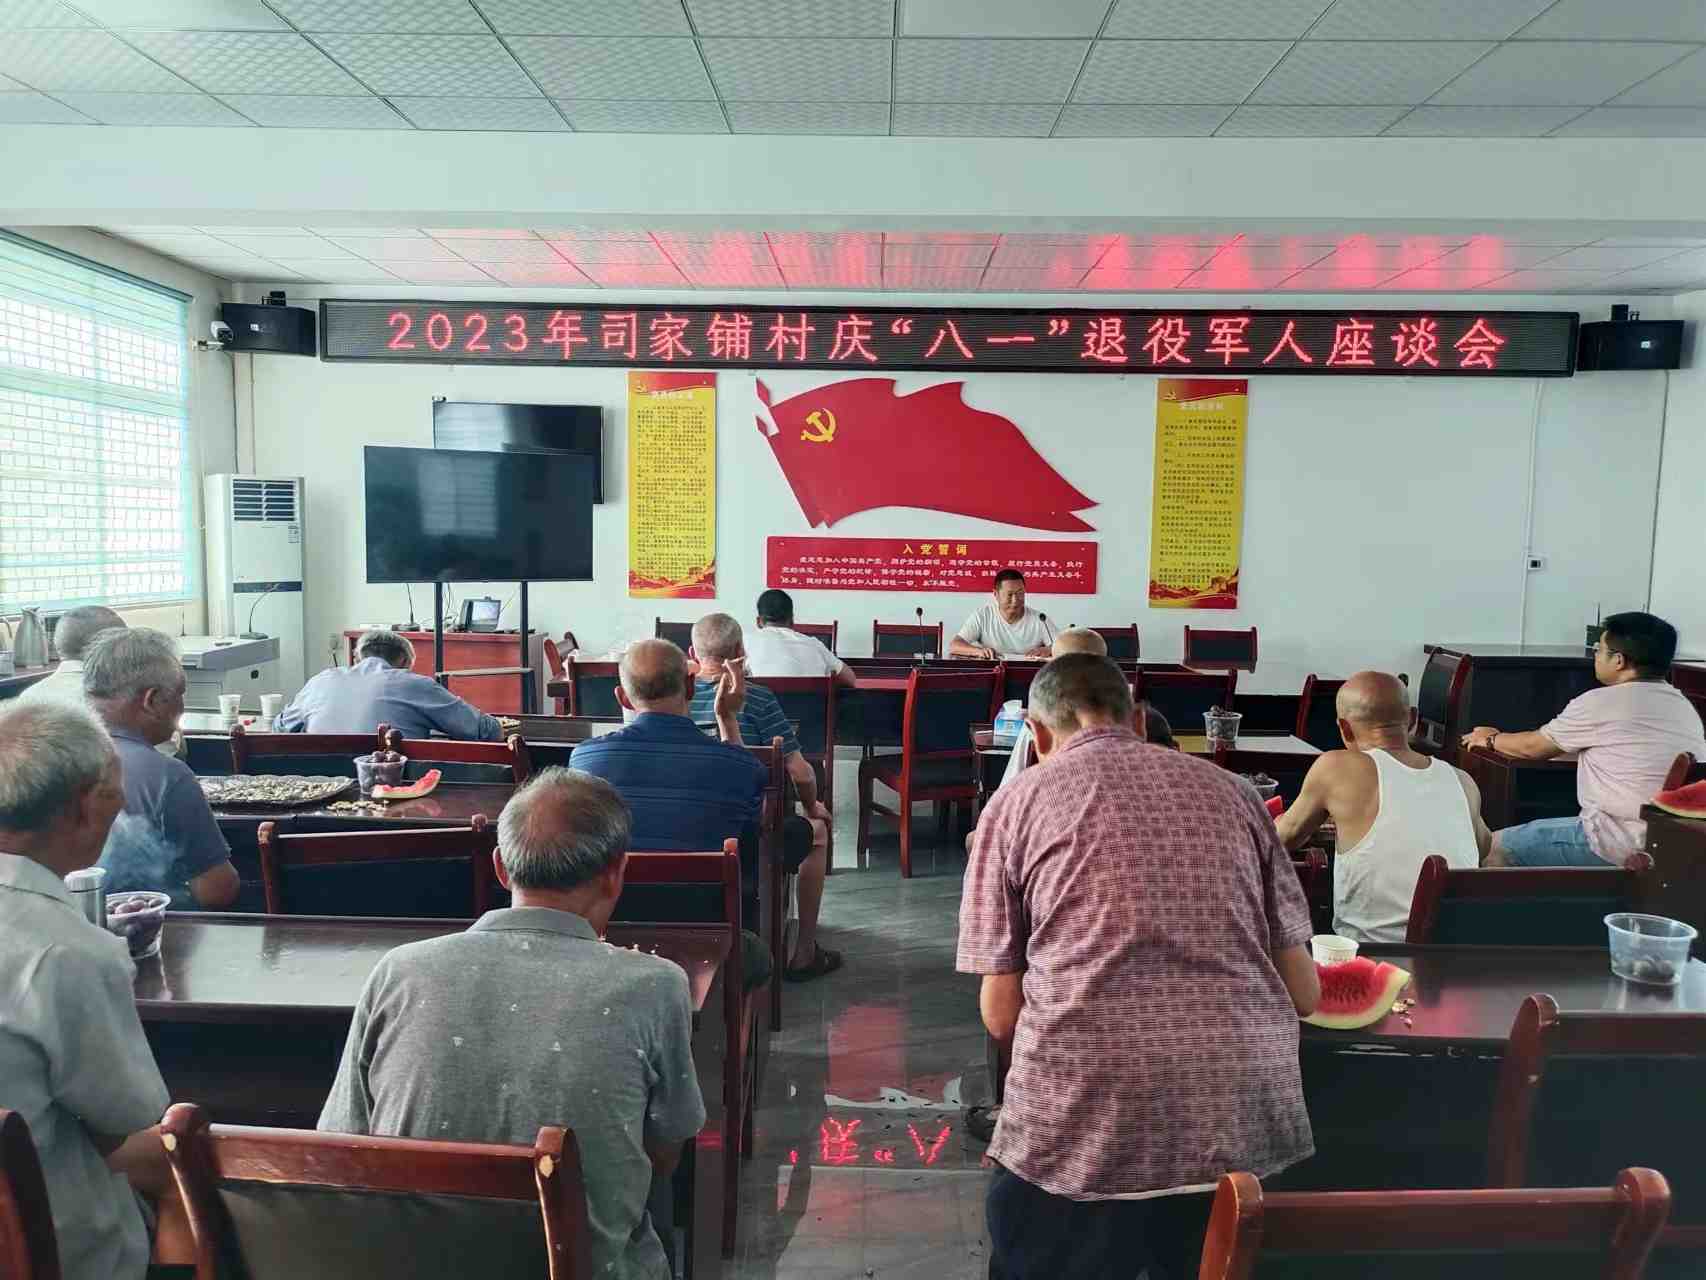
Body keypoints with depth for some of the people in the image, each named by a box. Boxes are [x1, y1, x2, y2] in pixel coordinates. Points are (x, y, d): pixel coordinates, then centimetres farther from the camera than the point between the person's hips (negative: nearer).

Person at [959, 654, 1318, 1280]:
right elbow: (1304, 991, 11)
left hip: (1083, 1127, -3)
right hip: (1248, 1118, 3)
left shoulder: (1017, 800, 4)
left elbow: (1000, 1013, 3)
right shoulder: (1233, 791, 11)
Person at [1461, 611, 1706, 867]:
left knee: (1496, 846, 2)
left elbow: (1534, 747, 2)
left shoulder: (1601, 703, -12)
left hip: (1622, 846, -9)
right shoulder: (1683, 706, 12)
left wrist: (1491, 740, 23)